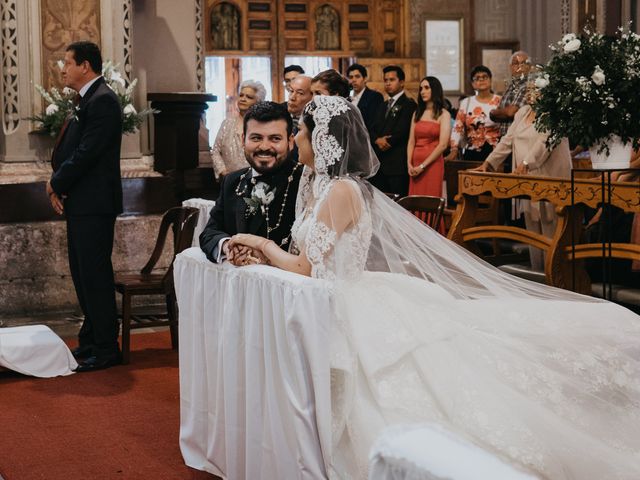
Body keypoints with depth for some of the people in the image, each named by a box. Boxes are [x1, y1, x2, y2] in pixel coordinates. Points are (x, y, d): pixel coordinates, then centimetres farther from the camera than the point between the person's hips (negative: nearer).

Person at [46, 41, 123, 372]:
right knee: (82, 273, 15)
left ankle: (106, 348, 1)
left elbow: (86, 153, -20)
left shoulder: (102, 100, -15)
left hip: (94, 204, -10)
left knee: (95, 274, -6)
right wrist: (58, 184, 2)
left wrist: (57, 184, -8)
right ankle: (90, 341, 26)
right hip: (80, 202, 10)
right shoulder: (89, 99, 16)